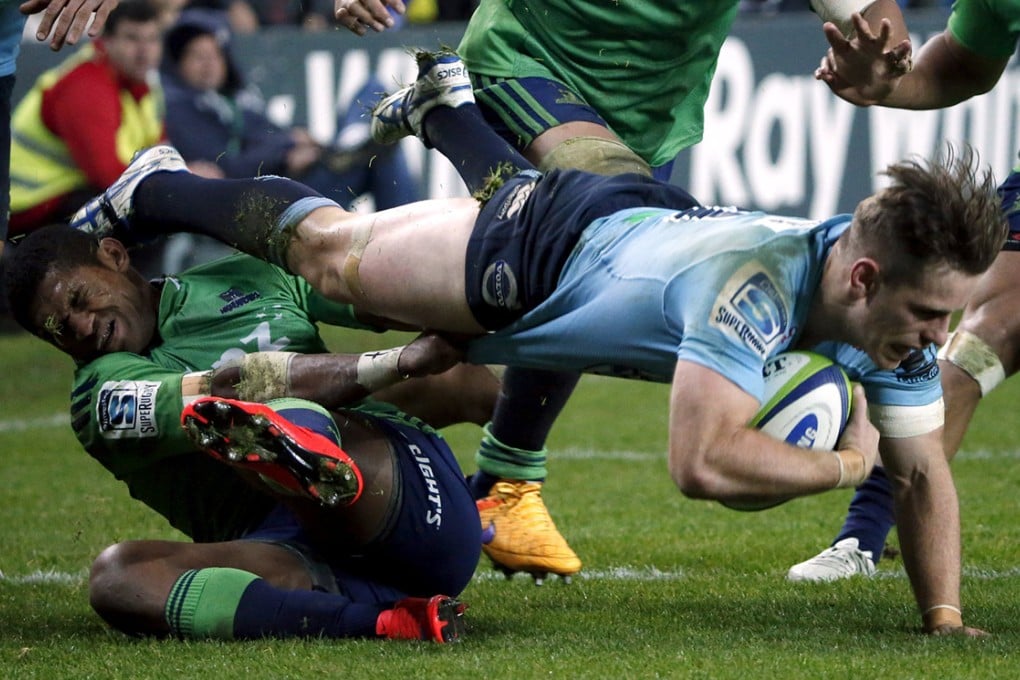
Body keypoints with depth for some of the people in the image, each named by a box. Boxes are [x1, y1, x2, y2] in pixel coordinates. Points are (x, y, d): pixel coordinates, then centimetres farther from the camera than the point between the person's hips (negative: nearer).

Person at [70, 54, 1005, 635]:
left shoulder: (898, 311, -26)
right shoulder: (754, 289, -48)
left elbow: (921, 472, -14)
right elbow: (703, 462, -57)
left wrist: (945, 617, -23)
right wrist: (841, 464, -43)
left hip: (646, 221, 6)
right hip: (532, 250, -5)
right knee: (329, 253, 19)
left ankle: (444, 104, 66)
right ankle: (154, 192, 42)